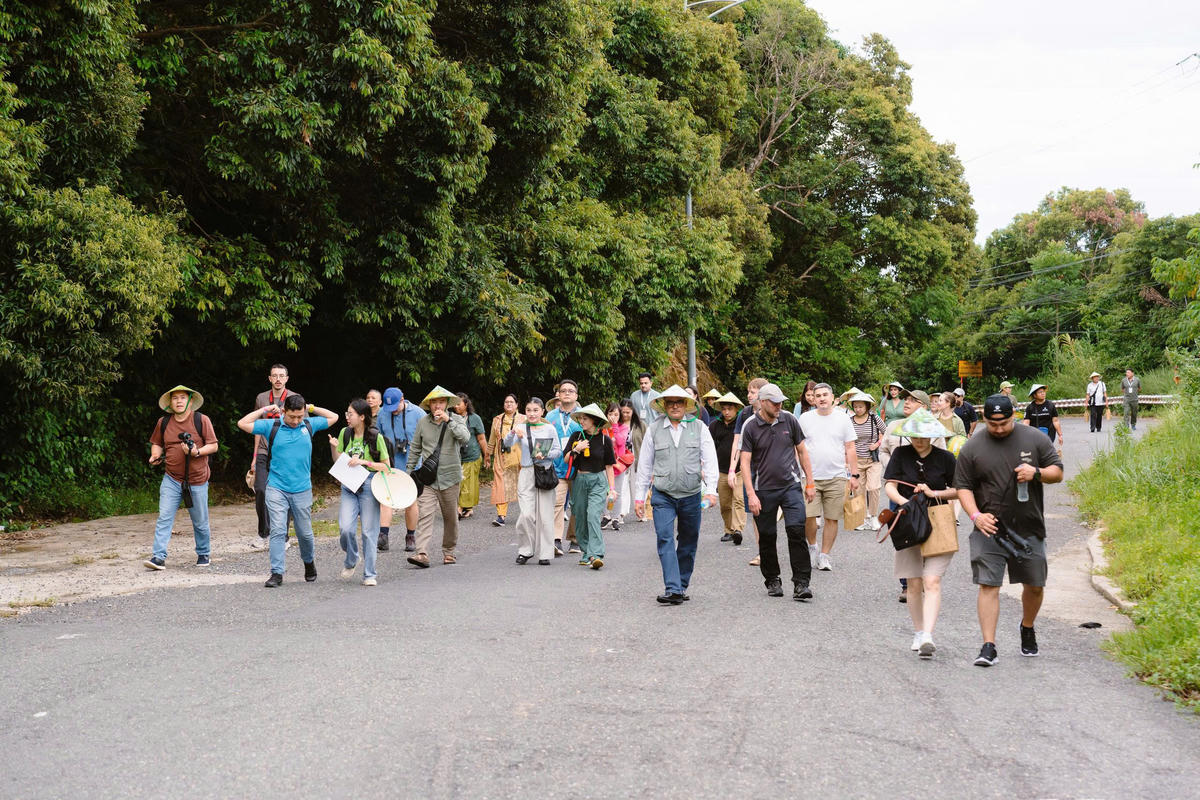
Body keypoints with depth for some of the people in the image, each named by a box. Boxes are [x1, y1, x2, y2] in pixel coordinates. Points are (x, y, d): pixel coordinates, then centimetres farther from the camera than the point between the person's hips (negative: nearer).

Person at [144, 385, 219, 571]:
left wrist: (197, 452, -20)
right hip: (171, 479, 2)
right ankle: (159, 557, -11)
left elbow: (213, 446, -3)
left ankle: (204, 554, 27)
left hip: (197, 480, -2)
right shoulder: (163, 423, 5)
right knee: (164, 517, -9)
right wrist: (155, 455, -1)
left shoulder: (201, 420, -3)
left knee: (200, 522, 8)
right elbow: (157, 443, 21)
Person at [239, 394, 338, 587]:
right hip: (277, 489, -2)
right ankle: (277, 573, -6)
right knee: (278, 531, -10)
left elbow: (333, 417, 19)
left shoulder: (309, 425, 5)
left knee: (304, 532, 10)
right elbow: (242, 424, -3)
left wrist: (312, 408, 8)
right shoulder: (271, 426, -2)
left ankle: (309, 562, 35)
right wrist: (264, 410, -2)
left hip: (302, 489, 2)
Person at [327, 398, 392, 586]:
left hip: (369, 485, -3)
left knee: (369, 532, -1)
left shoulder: (376, 437, -7)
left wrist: (364, 462, -15)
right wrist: (334, 447, -5)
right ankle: (351, 559, 18)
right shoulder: (345, 433, 5)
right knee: (346, 529, -11)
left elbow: (386, 466, -3)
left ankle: (369, 574, 9)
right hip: (349, 486, 3)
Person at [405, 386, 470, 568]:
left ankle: (448, 551, 26)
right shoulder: (423, 422, 5)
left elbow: (465, 438, -20)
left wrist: (448, 420, -24)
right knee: (425, 514, -13)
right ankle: (422, 554, -22)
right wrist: (409, 471, 14)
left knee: (450, 517, 10)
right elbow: (415, 449, 14)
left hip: (450, 476, 0)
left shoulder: (456, 420, 0)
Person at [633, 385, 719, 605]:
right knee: (665, 539, -13)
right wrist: (639, 496, 8)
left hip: (691, 495, 1)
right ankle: (673, 590, -16)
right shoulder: (654, 429, 5)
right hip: (662, 496, -1)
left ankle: (682, 586, 22)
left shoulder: (699, 428, 4)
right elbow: (644, 464, 9)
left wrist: (710, 490, -11)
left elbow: (710, 461, 0)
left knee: (688, 543, 9)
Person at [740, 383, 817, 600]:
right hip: (764, 490, -1)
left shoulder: (789, 420, 3)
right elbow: (745, 461, -5)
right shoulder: (750, 426, -4)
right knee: (767, 537, 7)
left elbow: (802, 451, 12)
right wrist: (750, 494, -12)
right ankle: (772, 581, 23)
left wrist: (810, 483, 10)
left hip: (791, 485, 1)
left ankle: (801, 582, -7)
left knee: (797, 531, -11)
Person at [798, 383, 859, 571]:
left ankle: (824, 555, 13)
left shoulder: (843, 419, 7)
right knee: (808, 516, -10)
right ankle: (812, 545, 16)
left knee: (832, 519, 1)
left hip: (837, 478, 1)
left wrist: (854, 475, 4)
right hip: (811, 477, -1)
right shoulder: (805, 419, 6)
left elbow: (850, 449, 9)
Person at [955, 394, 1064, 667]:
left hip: (1029, 529, 1)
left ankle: (1027, 629, 39)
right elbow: (963, 487, 3)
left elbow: (1058, 472, 7)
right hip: (989, 529, -1)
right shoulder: (972, 449, 1)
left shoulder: (1036, 439, 3)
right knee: (988, 585, -9)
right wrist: (976, 515, -14)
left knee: (1034, 586, 11)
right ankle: (988, 646, -7)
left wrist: (1036, 473, -14)